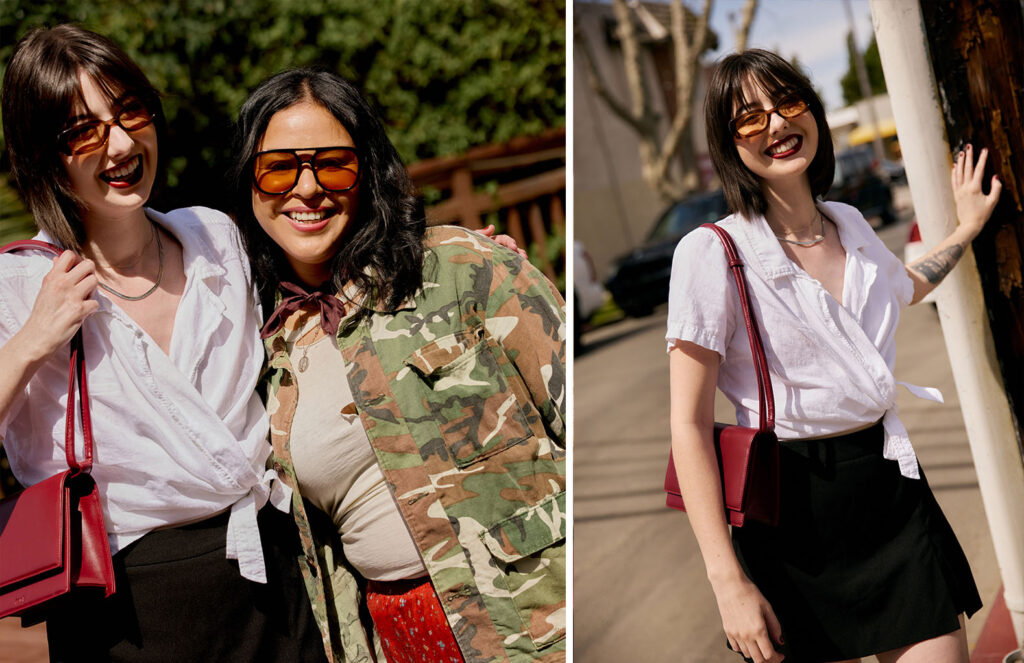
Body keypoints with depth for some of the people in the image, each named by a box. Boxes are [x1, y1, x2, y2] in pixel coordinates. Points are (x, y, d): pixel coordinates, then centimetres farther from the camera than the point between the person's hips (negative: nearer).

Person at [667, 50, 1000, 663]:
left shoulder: (851, 224, 7)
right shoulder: (711, 253, -13)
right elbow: (689, 424, -15)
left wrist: (967, 228, 29)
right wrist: (728, 582, -19)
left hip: (892, 483, 5)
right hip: (793, 504, -5)